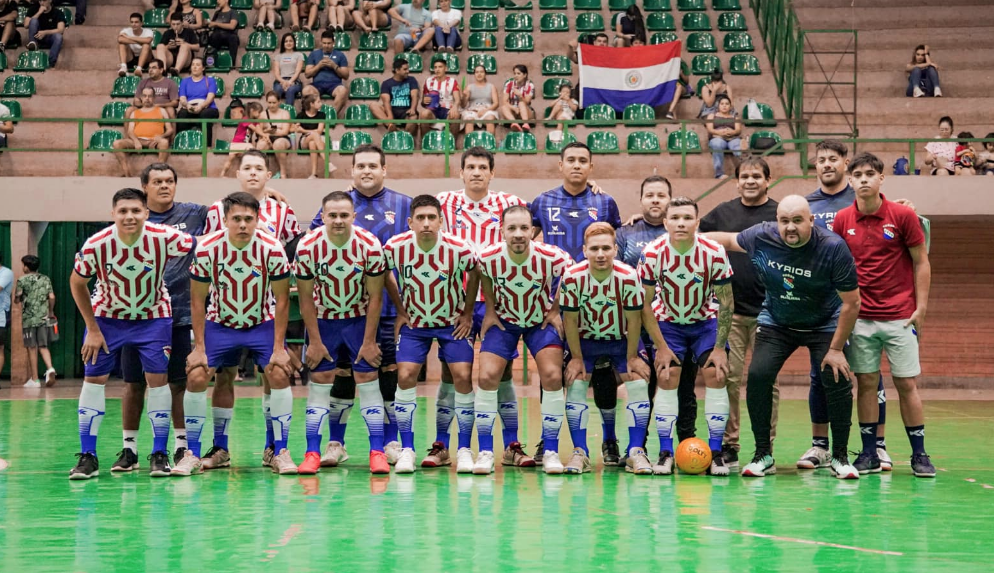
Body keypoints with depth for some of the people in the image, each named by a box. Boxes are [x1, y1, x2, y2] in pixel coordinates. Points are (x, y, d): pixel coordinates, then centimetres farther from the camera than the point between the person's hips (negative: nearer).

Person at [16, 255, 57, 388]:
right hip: (43, 318, 3)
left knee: (32, 348, 2)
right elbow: (52, 297, 1)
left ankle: (34, 379, 4)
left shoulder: (22, 280, -2)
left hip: (28, 318, -3)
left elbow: (17, 298, -2)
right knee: (43, 346, 8)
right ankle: (50, 368, -18)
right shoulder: (46, 279, 8)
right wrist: (51, 312, 15)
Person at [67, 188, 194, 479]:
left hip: (154, 316, 0)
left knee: (157, 378, -7)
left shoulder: (164, 238, -26)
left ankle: (159, 454, 4)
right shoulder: (96, 245, -22)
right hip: (107, 316, 1)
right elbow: (77, 283, -6)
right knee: (93, 377, -4)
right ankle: (87, 456, 4)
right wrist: (93, 329, -6)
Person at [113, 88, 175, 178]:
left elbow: (170, 129, 14)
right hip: (137, 141, 2)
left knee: (164, 142, -38)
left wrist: (161, 136, -10)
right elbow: (130, 131, 13)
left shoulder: (161, 111, 23)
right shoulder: (135, 113, 27)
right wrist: (136, 140, -11)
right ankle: (127, 175, -30)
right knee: (117, 143, -26)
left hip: (154, 141, -2)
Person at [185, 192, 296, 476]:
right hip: (219, 324, 1)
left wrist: (279, 347, -14)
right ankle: (192, 454, 2)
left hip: (262, 324, 0)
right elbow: (197, 299, -8)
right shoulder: (207, 248, -18)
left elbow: (281, 299, -11)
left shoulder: (272, 248, -19)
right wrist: (199, 346, -10)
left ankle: (280, 452, -2)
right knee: (196, 377, -12)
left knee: (280, 375, -17)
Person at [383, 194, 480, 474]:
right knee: (405, 377, -13)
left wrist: (467, 313, -1)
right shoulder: (395, 247, -19)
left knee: (463, 378, -11)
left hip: (452, 322, -1)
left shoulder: (459, 249, -22)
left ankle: (465, 450, 2)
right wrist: (400, 310, 2)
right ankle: (407, 450, -2)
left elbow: (475, 273, -2)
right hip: (414, 322, 1)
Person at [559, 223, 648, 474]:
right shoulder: (572, 277, -27)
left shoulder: (628, 277, -27)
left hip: (622, 340, 0)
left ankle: (636, 453, -6)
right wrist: (577, 358, -11)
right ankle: (580, 453, -5)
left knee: (638, 383, -14)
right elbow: (570, 319, -15)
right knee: (575, 384, -14)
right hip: (585, 339, 0)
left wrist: (632, 357, -11)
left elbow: (633, 319, -16)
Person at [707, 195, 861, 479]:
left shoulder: (833, 248, -26)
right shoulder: (761, 237, -19)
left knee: (837, 378, -17)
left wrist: (836, 349, -17)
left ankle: (839, 457, 1)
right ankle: (763, 456, -1)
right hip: (776, 322, 2)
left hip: (824, 325, -2)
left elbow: (852, 303, -19)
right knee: (758, 375, -15)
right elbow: (727, 239, 5)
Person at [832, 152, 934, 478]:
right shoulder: (842, 220, 3)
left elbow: (921, 263, 1)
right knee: (866, 383, 3)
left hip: (899, 316, -2)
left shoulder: (903, 216, -3)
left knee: (907, 384, 0)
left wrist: (921, 307, -5)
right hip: (860, 317, 2)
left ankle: (919, 455, 9)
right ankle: (869, 454, 12)